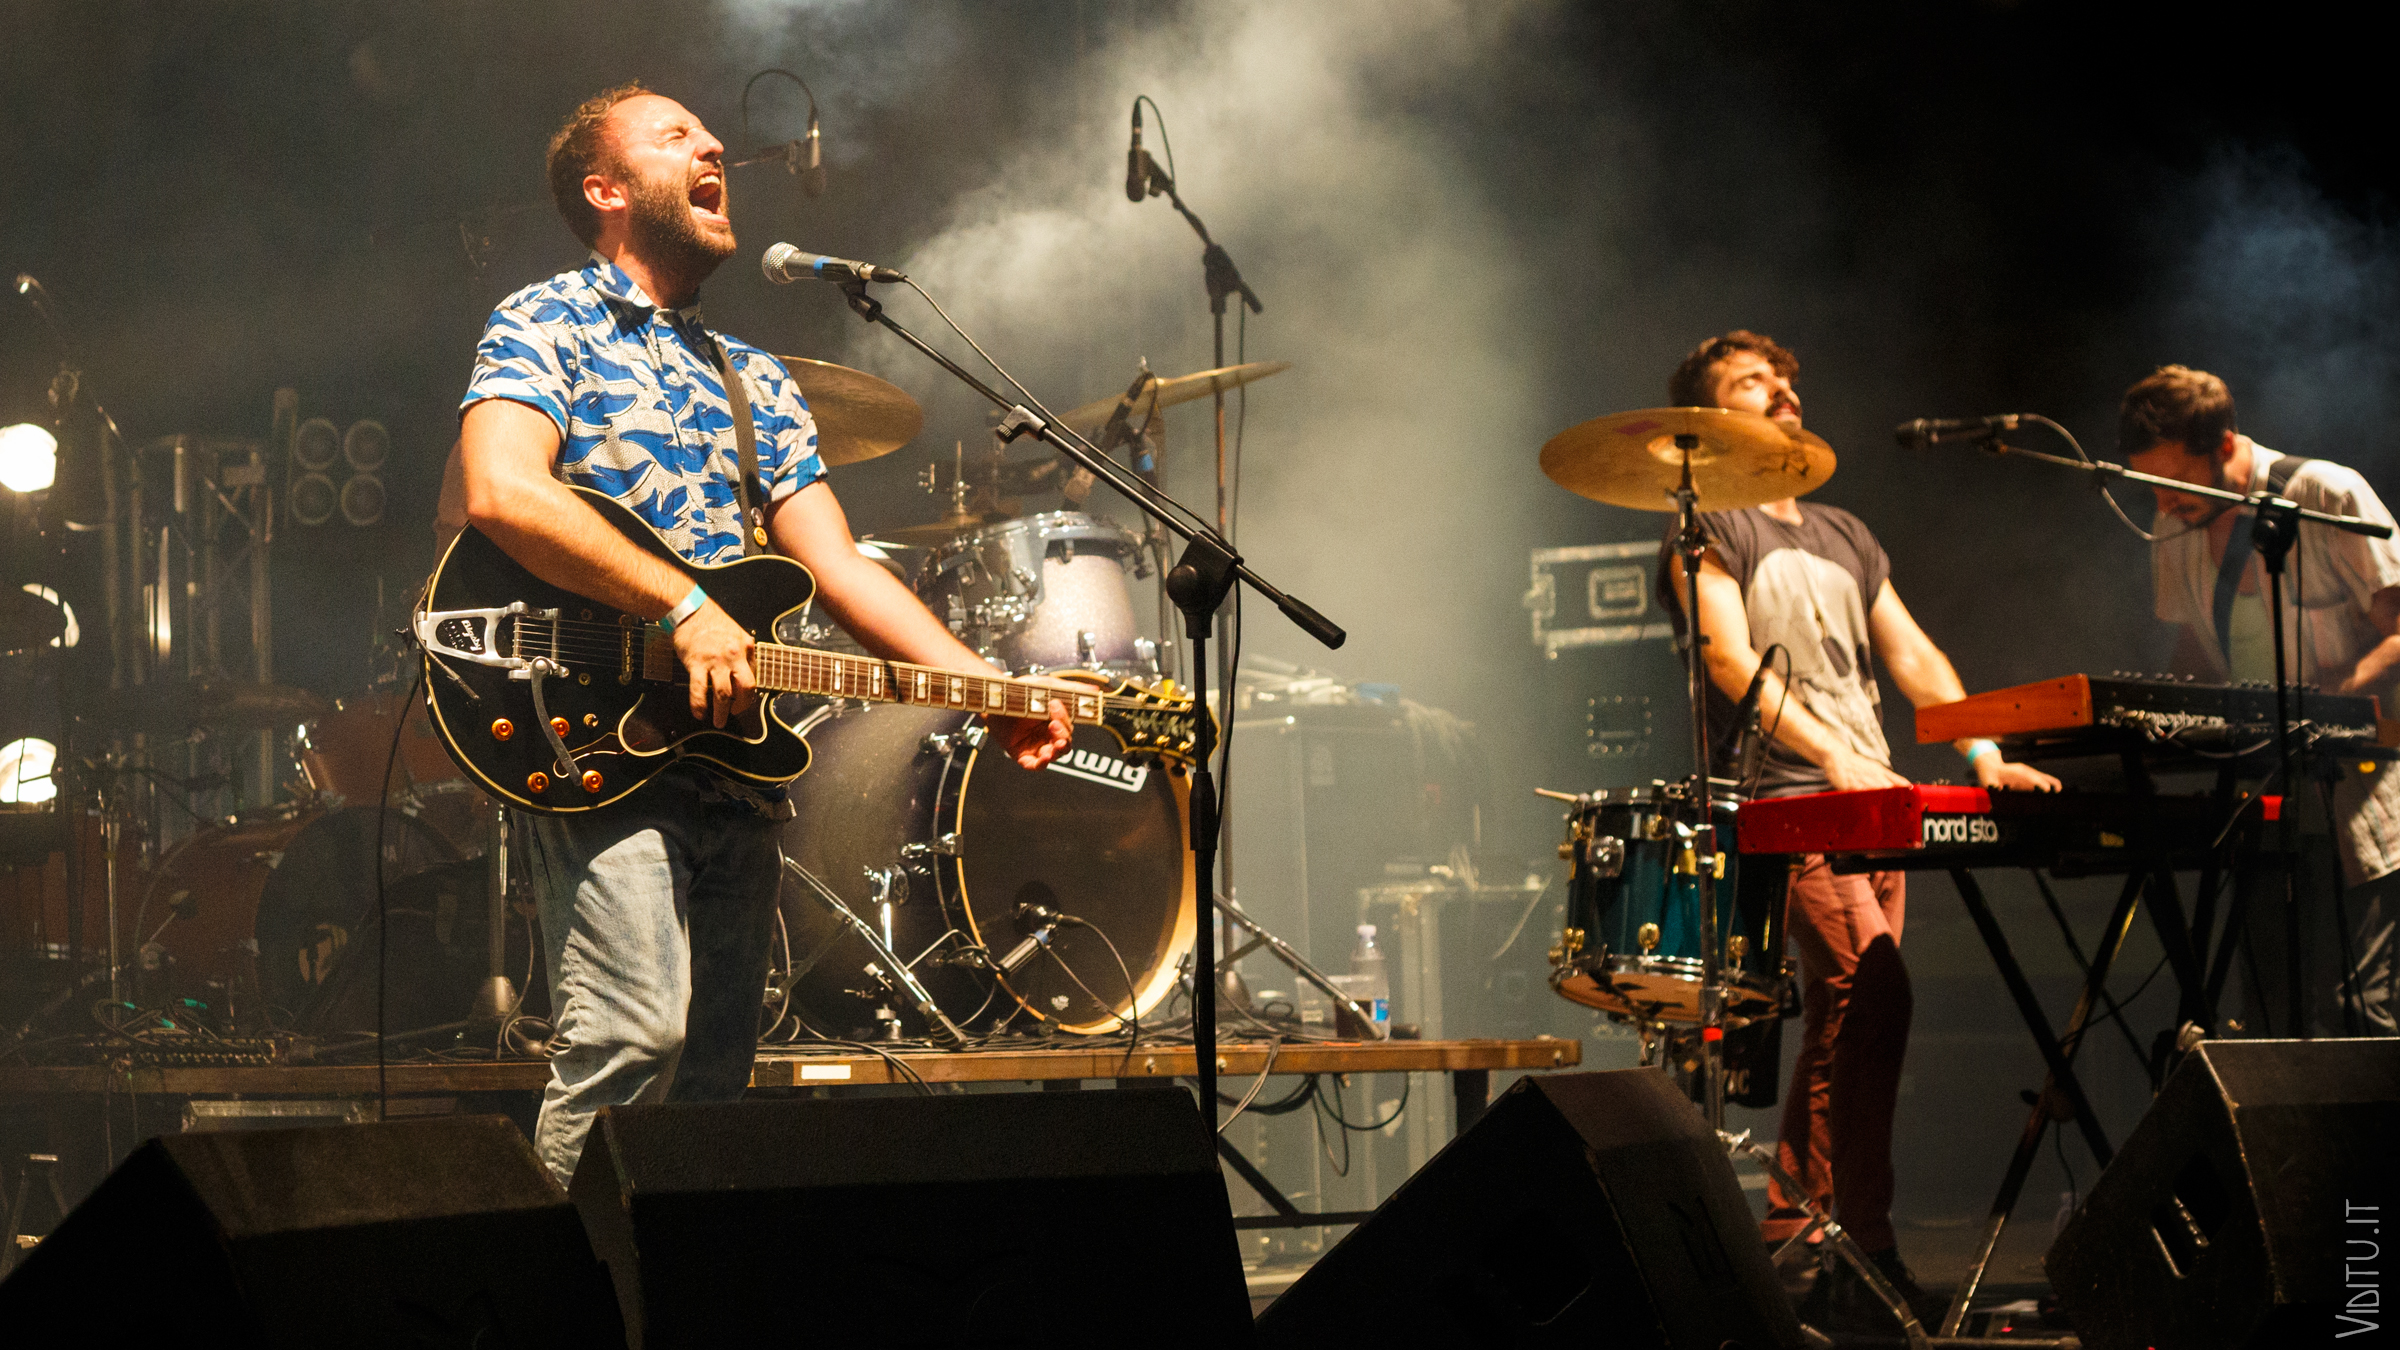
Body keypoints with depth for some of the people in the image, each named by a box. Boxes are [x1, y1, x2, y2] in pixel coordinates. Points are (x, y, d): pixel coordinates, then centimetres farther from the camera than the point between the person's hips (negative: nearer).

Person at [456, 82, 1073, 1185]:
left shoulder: (757, 382, 23)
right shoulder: (549, 323, 2)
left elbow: (836, 566, 14)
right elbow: (500, 493, -16)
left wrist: (989, 689, -1)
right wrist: (685, 608, -19)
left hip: (733, 760, 7)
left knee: (713, 1080, 6)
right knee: (631, 1034, -21)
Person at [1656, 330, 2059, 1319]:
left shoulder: (1842, 536, 25)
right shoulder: (1710, 530, 2)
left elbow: (1913, 656, 18)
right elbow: (1730, 659, -13)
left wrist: (1985, 752, 1)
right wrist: (1832, 754, -26)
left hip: (1874, 803, 8)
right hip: (1785, 802, -7)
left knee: (1842, 1023, 2)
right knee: (1871, 994, -21)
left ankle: (1783, 1236, 8)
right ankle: (1865, 1246, -20)